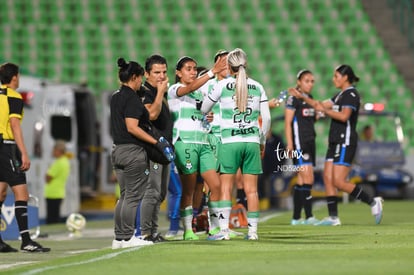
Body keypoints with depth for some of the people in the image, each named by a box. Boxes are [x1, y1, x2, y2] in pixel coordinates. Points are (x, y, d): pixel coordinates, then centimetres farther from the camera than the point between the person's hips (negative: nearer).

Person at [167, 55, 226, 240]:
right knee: (188, 190, -3)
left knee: (216, 185, -3)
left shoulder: (199, 93, 20)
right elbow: (190, 88, -22)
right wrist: (212, 72, -32)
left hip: (202, 143, 6)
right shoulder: (174, 90, -1)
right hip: (184, 142, -6)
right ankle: (187, 230, 5)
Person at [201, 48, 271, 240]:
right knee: (251, 189, 5)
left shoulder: (222, 85, -2)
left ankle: (224, 229, -5)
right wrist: (262, 141, 17)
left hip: (229, 141, -2)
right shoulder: (257, 87, 5)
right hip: (252, 141, 2)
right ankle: (252, 229, 4)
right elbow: (266, 118, 6)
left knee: (226, 188, 0)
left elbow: (204, 109, 8)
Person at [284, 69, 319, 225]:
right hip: (299, 142, -8)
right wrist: (289, 144, -16)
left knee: (302, 181, 8)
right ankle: (308, 216, -16)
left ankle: (296, 218, 10)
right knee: (308, 179, -14)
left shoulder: (310, 98, 15)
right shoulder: (294, 98, -7)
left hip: (310, 142, 8)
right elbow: (288, 122, -10)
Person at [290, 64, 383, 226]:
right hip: (336, 141, 10)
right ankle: (333, 217, 3)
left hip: (345, 141, -10)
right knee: (328, 178, 3)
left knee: (339, 182, -13)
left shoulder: (351, 94, -10)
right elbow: (321, 105, 26)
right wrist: (301, 96, 23)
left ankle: (373, 202, -3)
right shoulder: (341, 95, 19)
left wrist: (325, 111, -17)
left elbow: (344, 116, -23)